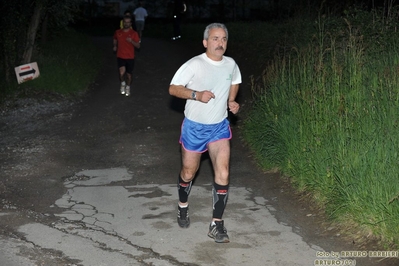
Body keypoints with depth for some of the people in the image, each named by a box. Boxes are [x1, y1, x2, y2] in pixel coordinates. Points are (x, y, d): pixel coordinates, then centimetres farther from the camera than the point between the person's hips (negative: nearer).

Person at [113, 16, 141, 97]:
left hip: (130, 57, 0)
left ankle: (128, 87, 37)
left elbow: (138, 46, -9)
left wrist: (131, 41, -25)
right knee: (122, 72, -20)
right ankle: (123, 83, 11)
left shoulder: (134, 33, -7)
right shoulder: (118, 32, 0)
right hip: (120, 56, 0)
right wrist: (115, 46, 5)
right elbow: (115, 39, 23)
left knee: (129, 74, 11)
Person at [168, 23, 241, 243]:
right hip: (194, 127, -2)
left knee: (223, 175, -9)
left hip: (219, 127, 3)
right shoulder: (194, 65, -19)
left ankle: (216, 224, 0)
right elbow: (173, 89, -16)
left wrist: (231, 101, 1)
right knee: (188, 173, 15)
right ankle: (183, 206, 44)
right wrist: (196, 94, -30)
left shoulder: (231, 65, -4)